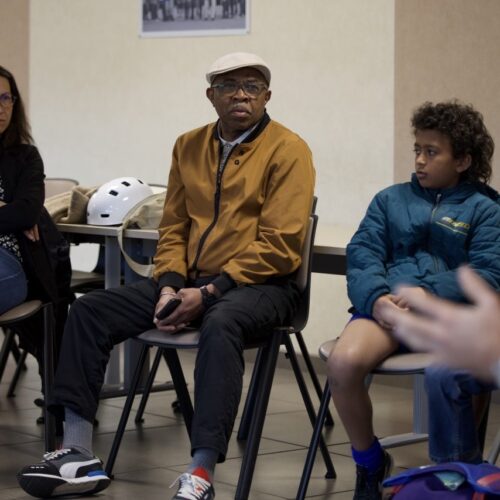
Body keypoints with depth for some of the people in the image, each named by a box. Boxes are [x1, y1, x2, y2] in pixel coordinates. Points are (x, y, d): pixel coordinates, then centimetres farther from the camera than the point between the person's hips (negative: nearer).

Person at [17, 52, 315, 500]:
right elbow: (173, 228, 15)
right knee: (90, 310, -9)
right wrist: (168, 286, -4)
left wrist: (209, 292, -18)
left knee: (219, 325, -40)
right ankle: (79, 456, -11)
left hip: (260, 285, -6)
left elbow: (279, 245, -12)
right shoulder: (189, 146, 14)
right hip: (190, 281, 6)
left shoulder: (287, 150, -5)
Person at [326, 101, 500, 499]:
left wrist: (428, 292, -15)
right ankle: (370, 466, -4)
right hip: (387, 305, 3)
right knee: (344, 362, -31)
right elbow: (362, 256, 11)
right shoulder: (390, 200, 24)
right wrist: (377, 298, -12)